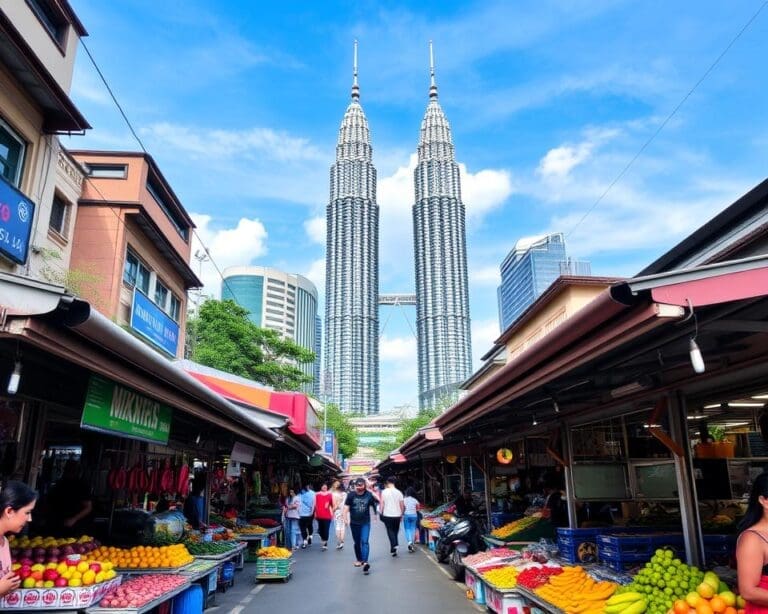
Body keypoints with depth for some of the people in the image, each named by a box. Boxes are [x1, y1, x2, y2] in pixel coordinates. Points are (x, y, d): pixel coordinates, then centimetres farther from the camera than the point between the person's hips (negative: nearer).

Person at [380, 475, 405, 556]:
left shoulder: (384, 492, -6)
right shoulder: (398, 492, -1)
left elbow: (382, 504, -6)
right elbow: (402, 505, 2)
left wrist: (381, 513, 6)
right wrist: (401, 515, 14)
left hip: (387, 515, -2)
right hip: (397, 515, 2)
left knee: (390, 531, 1)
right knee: (395, 531, 15)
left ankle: (394, 545, -21)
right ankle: (393, 549, 19)